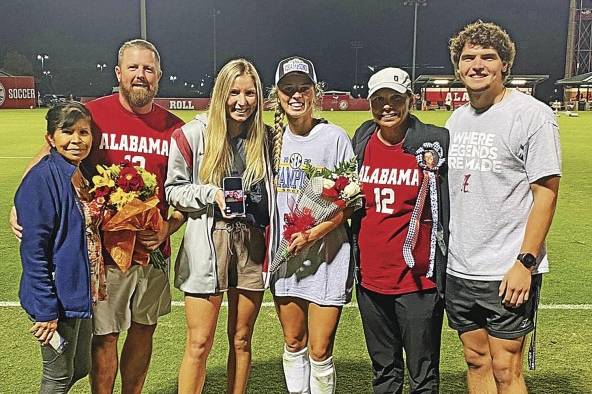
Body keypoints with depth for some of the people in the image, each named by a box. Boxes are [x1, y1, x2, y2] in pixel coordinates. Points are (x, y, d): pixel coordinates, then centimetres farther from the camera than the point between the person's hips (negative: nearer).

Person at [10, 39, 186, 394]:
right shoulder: (92, 114, -6)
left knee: (144, 329, 16)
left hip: (153, 250, 3)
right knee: (105, 337, 4)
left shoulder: (174, 128, 2)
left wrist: (168, 228, -5)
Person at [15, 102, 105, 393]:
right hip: (58, 299, -8)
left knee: (81, 367, 21)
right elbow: (33, 250, -20)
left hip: (83, 293, 8)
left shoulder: (81, 176, 7)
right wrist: (45, 310, -20)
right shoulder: (42, 179, -18)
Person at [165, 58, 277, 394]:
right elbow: (174, 190, 0)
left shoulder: (265, 138, 6)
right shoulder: (193, 134, -4)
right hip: (208, 244, -3)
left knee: (241, 340, 13)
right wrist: (211, 194, -16)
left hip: (252, 243, 3)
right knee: (199, 345, 1)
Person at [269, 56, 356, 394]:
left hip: (326, 256, -4)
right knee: (294, 344, 15)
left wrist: (314, 233, -20)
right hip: (285, 255, 5)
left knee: (320, 351, -1)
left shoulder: (335, 138, -7)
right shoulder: (275, 138, 7)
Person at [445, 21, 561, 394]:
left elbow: (546, 192, -11)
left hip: (509, 272, -6)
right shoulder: (456, 119, 11)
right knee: (476, 360, 16)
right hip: (459, 269, 6)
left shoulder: (533, 114, -8)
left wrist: (525, 263, -16)